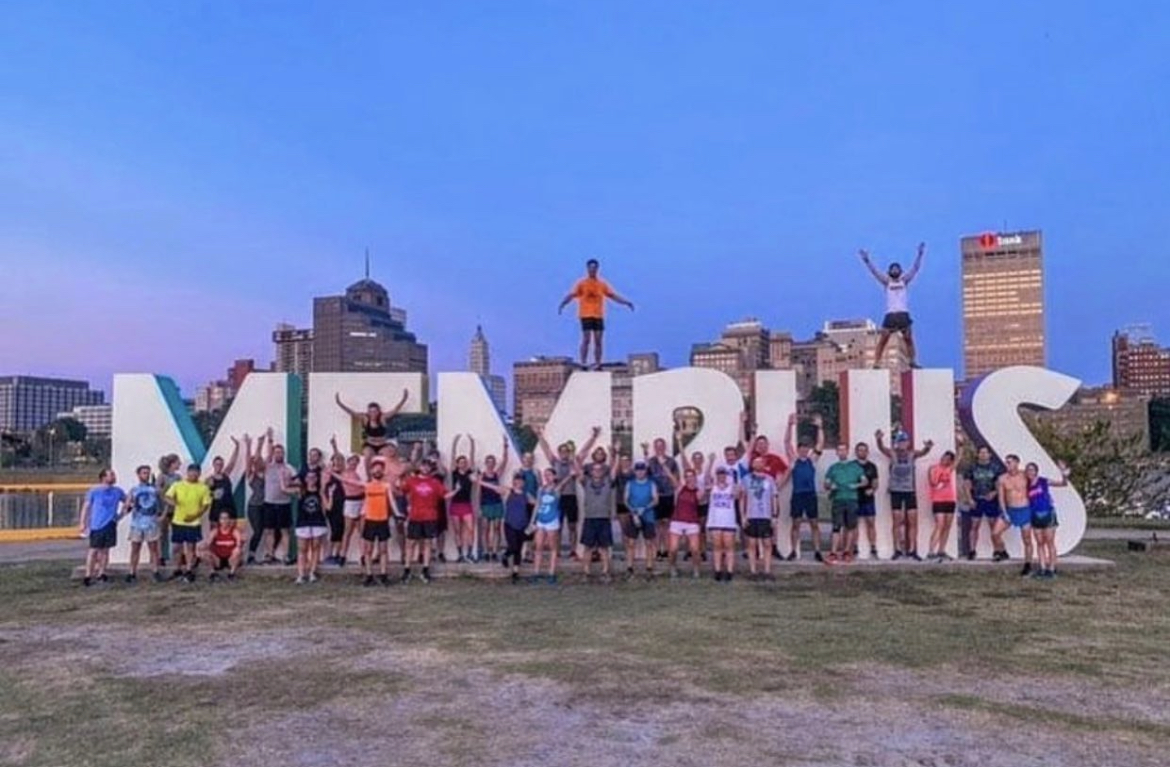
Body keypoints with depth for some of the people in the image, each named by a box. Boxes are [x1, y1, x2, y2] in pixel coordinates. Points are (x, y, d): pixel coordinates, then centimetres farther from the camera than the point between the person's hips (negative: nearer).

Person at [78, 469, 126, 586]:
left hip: (110, 524, 4)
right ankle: (88, 575, 2)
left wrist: (121, 514, 10)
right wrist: (83, 523, -5)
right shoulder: (94, 491, -5)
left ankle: (101, 574, 15)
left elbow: (126, 502, 21)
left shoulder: (118, 491, 5)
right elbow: (86, 507, -2)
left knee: (105, 550, 8)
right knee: (94, 550, -3)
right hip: (96, 525, -4)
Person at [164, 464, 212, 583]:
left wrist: (196, 515, -16)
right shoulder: (178, 485, 1)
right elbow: (167, 497, -4)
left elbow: (206, 505, -2)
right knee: (177, 546, 9)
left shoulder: (203, 487, -3)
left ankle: (189, 572, 10)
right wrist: (172, 501, -28)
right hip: (178, 521, 2)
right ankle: (178, 570, 23)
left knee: (191, 547, 2)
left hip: (194, 523, -2)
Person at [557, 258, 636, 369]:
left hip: (599, 315, 4)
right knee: (586, 339, -9)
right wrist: (563, 304, -25)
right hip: (586, 315, -4)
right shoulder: (582, 283, 1)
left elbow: (613, 295, 13)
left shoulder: (602, 284, 12)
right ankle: (583, 363, -5)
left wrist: (626, 302, 6)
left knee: (598, 340, 2)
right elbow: (572, 295, -8)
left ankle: (598, 364, 7)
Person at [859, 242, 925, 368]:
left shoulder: (905, 280, 13)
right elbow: (874, 271, 3)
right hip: (890, 314, -1)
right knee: (883, 340, -6)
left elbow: (915, 268, 6)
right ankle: (876, 363, -9)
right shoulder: (887, 282, 11)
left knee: (909, 339, 4)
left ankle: (913, 362, 10)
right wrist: (867, 260, -8)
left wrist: (920, 255, -5)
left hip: (903, 314, 2)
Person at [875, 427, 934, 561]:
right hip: (896, 491, -1)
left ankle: (912, 550, 6)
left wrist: (927, 447, -41)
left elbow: (922, 452, -17)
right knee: (897, 521, 1)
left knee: (913, 521, 0)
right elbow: (882, 448, -19)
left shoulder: (912, 455, 3)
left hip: (910, 491, 1)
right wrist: (879, 440, -42)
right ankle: (898, 550, 5)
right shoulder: (892, 454, -1)